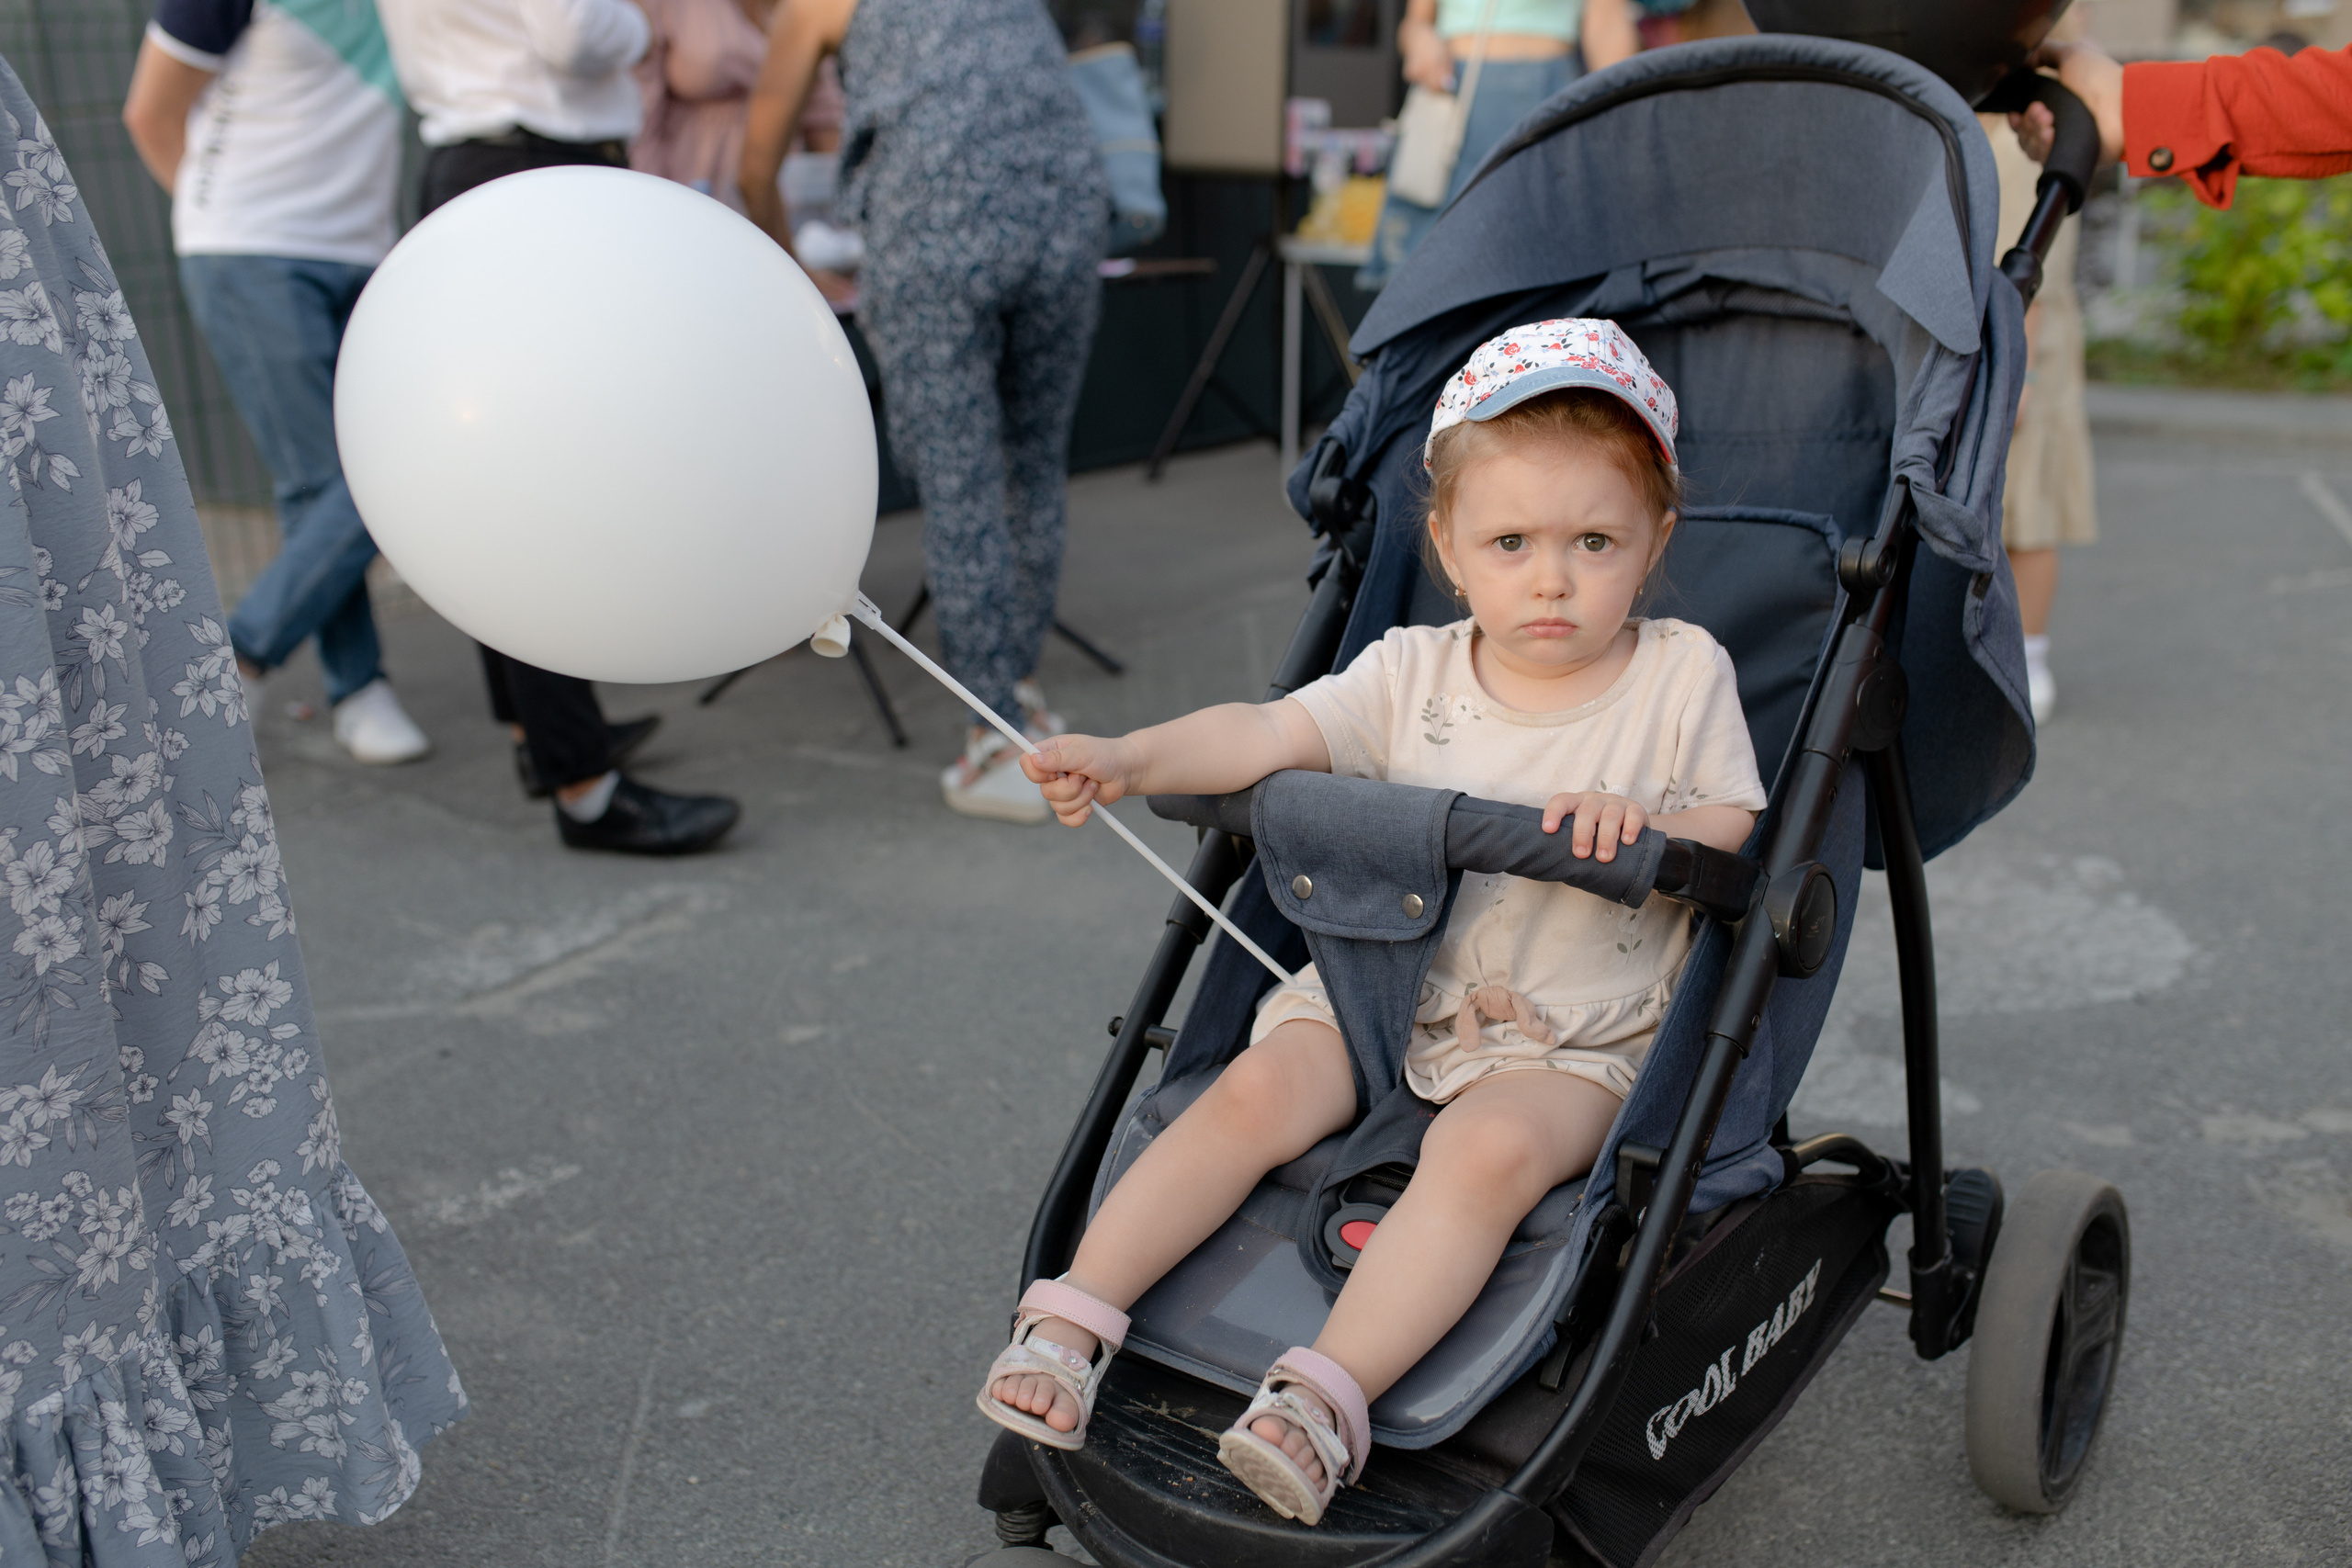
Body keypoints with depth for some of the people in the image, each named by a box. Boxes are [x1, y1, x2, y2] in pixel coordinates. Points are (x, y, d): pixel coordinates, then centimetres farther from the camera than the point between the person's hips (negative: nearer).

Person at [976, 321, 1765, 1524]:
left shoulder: (1684, 675, -2)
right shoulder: (1413, 672, 0)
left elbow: (1736, 829, 0)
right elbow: (1270, 734, -10)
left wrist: (1645, 820, -23)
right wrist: (1131, 759, -27)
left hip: (1573, 1037, -2)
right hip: (1386, 987, 3)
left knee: (1489, 1149, -32)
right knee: (1260, 1087, -20)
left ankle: (1328, 1393, -34)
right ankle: (1071, 1317, -15)